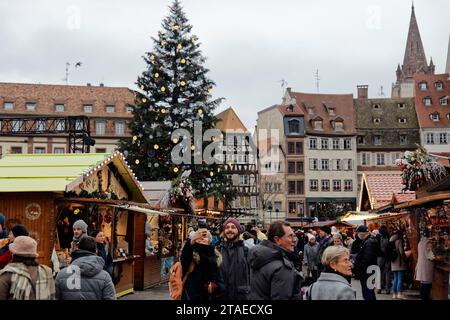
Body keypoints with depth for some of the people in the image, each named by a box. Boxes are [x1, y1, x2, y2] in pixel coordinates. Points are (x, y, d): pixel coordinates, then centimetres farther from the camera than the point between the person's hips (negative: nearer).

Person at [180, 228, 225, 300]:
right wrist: (192, 241, -45)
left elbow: (221, 284, 5)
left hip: (210, 297, 4)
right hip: (191, 296, -4)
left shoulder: (216, 257, 8)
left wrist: (215, 287, -18)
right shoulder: (191, 254, -3)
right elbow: (184, 259, -29)